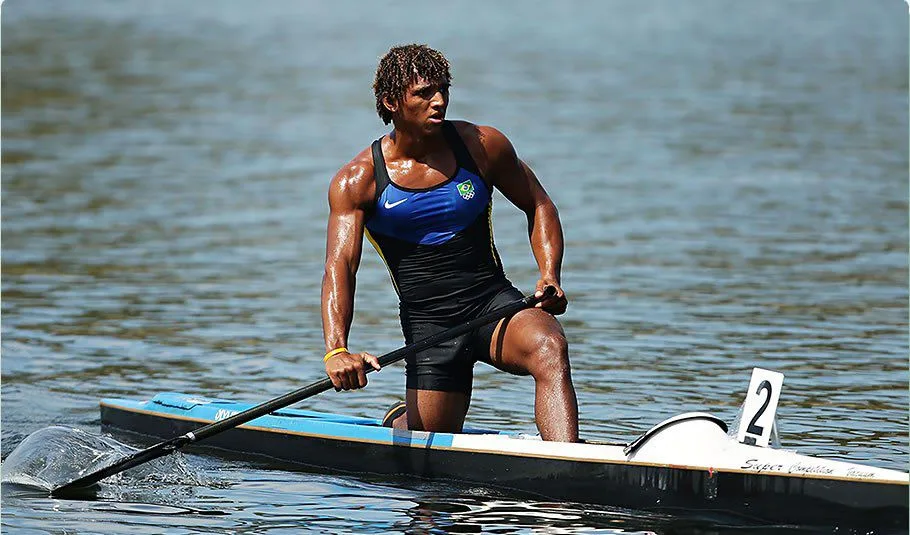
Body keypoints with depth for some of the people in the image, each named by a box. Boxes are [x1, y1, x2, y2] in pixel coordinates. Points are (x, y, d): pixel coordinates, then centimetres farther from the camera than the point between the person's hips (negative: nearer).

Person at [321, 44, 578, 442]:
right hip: (428, 324, 0)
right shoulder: (358, 181, -6)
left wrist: (550, 277, -6)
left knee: (549, 348, -32)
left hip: (495, 303, 0)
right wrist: (336, 351, -34)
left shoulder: (481, 146, -1)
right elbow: (339, 268, -17)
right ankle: (402, 422, 36)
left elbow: (539, 206, 12)